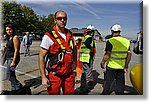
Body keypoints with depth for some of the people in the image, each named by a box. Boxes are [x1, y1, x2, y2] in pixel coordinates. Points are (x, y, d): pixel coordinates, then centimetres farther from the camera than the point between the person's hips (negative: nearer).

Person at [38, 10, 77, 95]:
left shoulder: (70, 35, 4)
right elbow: (41, 57, -11)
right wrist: (43, 77, -13)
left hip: (69, 74, 5)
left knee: (70, 93, 16)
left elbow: (74, 48, 22)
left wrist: (74, 61, 10)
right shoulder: (49, 36, -12)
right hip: (55, 74, -4)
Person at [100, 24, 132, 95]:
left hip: (111, 66, -4)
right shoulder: (127, 41, 2)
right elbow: (129, 55, 4)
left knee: (107, 82, 13)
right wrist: (126, 66, 12)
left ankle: (105, 93, 28)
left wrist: (102, 62, -3)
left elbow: (107, 55, -18)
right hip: (121, 67, 4)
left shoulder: (110, 41, -15)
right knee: (120, 84, 15)